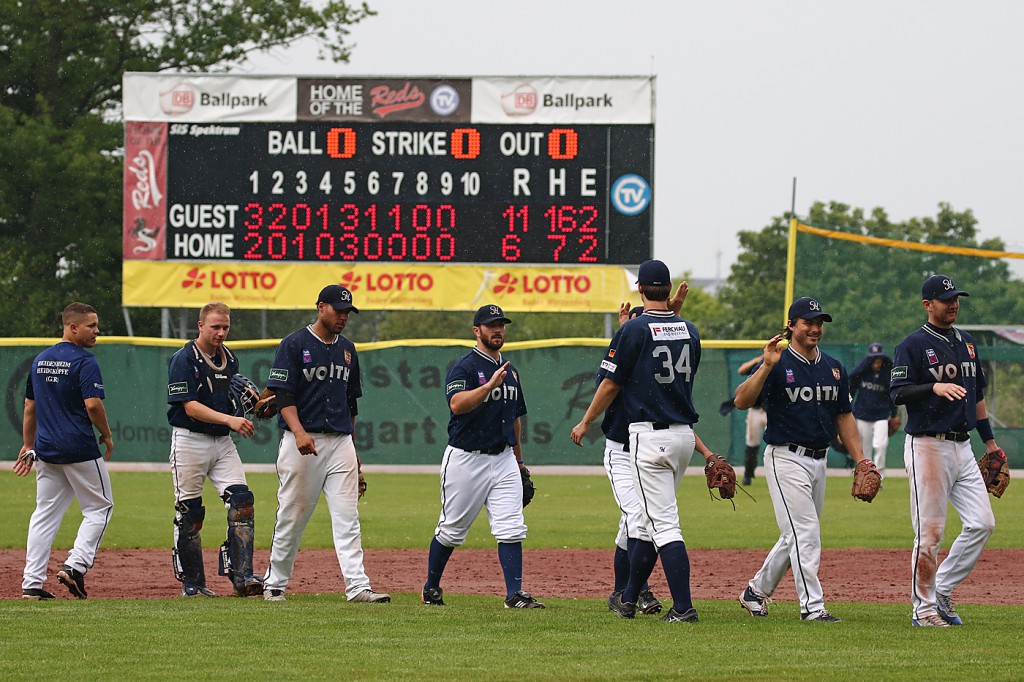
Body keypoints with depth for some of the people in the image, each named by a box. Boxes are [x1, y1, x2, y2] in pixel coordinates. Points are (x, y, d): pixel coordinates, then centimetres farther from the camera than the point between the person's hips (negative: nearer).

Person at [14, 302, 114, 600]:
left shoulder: (40, 360, 12)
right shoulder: (84, 361, -11)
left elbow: (29, 407, 16)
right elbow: (93, 404, -20)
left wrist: (28, 445, 21)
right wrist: (107, 436, -5)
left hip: (46, 450, 7)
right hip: (80, 449, -7)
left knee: (45, 514, 9)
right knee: (99, 507, 7)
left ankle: (32, 582, 3)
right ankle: (76, 566, -8)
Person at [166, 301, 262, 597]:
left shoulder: (229, 359, 12)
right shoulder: (184, 360, -10)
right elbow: (190, 407, -18)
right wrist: (229, 419, -30)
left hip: (223, 442, 6)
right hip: (190, 442, -6)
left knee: (242, 502, -11)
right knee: (190, 514, 1)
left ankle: (242, 576, -14)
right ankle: (192, 584, 11)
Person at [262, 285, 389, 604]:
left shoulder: (347, 349, 15)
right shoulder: (294, 344, -3)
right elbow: (283, 395, -11)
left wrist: (353, 448, 21)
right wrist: (299, 432, -26)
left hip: (340, 442, 5)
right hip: (302, 441, -5)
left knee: (347, 517, -4)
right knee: (292, 517, 2)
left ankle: (357, 586, -11)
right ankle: (275, 584, 14)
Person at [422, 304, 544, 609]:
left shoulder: (509, 369, 14)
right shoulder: (465, 367, -8)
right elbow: (457, 404, -27)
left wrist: (519, 460, 22)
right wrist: (491, 384, -35)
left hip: (503, 459, 5)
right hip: (466, 459, -5)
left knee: (511, 529, -7)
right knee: (451, 529, 5)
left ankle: (515, 594, -10)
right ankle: (431, 588, 21)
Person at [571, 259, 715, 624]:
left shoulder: (634, 330, -11)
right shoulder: (689, 330, 8)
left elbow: (610, 385, -6)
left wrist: (585, 423, 7)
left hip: (650, 436, -7)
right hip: (684, 434, 7)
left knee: (663, 524, -8)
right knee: (649, 520, 17)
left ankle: (683, 607, -15)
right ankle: (628, 599, 26)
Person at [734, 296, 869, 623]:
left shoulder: (834, 368, 11)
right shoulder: (778, 365, -9)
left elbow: (844, 416, 17)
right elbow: (742, 401, -20)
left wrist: (861, 460, 9)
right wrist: (767, 366, -32)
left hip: (818, 459, 7)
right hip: (786, 458, -7)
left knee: (797, 536, 14)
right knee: (806, 534, -13)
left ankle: (757, 591, 30)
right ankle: (812, 606, -13)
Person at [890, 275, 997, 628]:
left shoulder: (967, 343, 17)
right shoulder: (913, 345, -6)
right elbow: (898, 393, -14)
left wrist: (989, 440, 23)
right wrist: (935, 387, -30)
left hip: (962, 447, 7)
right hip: (928, 446, -7)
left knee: (982, 523, 0)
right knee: (930, 531, -6)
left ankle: (942, 591, 11)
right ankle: (924, 607, 2)